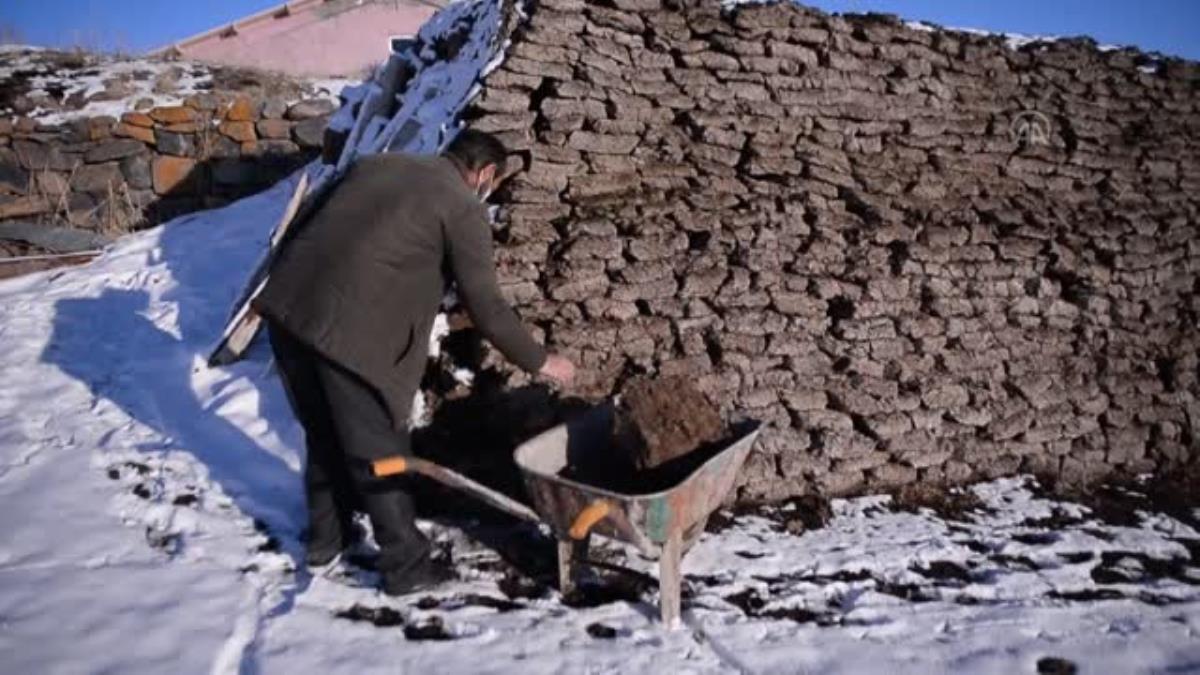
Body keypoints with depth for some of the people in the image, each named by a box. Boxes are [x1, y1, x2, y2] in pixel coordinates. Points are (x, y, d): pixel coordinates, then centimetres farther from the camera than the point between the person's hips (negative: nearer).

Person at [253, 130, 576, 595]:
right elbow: (485, 306, -1)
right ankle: (405, 566, 21)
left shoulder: (378, 164, 21)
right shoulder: (463, 208, 1)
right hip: (350, 332, -7)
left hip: (287, 306, 7)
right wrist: (538, 361, 10)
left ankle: (325, 538, 40)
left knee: (323, 435, 24)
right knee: (379, 454, 8)